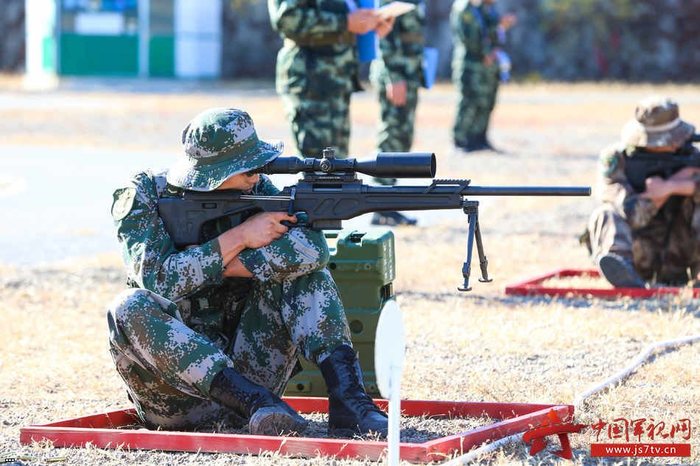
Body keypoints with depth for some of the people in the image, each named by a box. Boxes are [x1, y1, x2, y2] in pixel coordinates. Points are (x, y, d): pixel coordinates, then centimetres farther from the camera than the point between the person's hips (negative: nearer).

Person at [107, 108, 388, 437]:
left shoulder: (255, 190, 0)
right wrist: (238, 237, -21)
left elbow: (311, 247, -18)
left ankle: (348, 402, -29)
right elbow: (158, 280, -21)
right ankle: (258, 403, -38)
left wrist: (227, 267, -19)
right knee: (131, 309, -31)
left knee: (303, 267, -13)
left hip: (244, 368, 2)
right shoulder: (143, 195, -6)